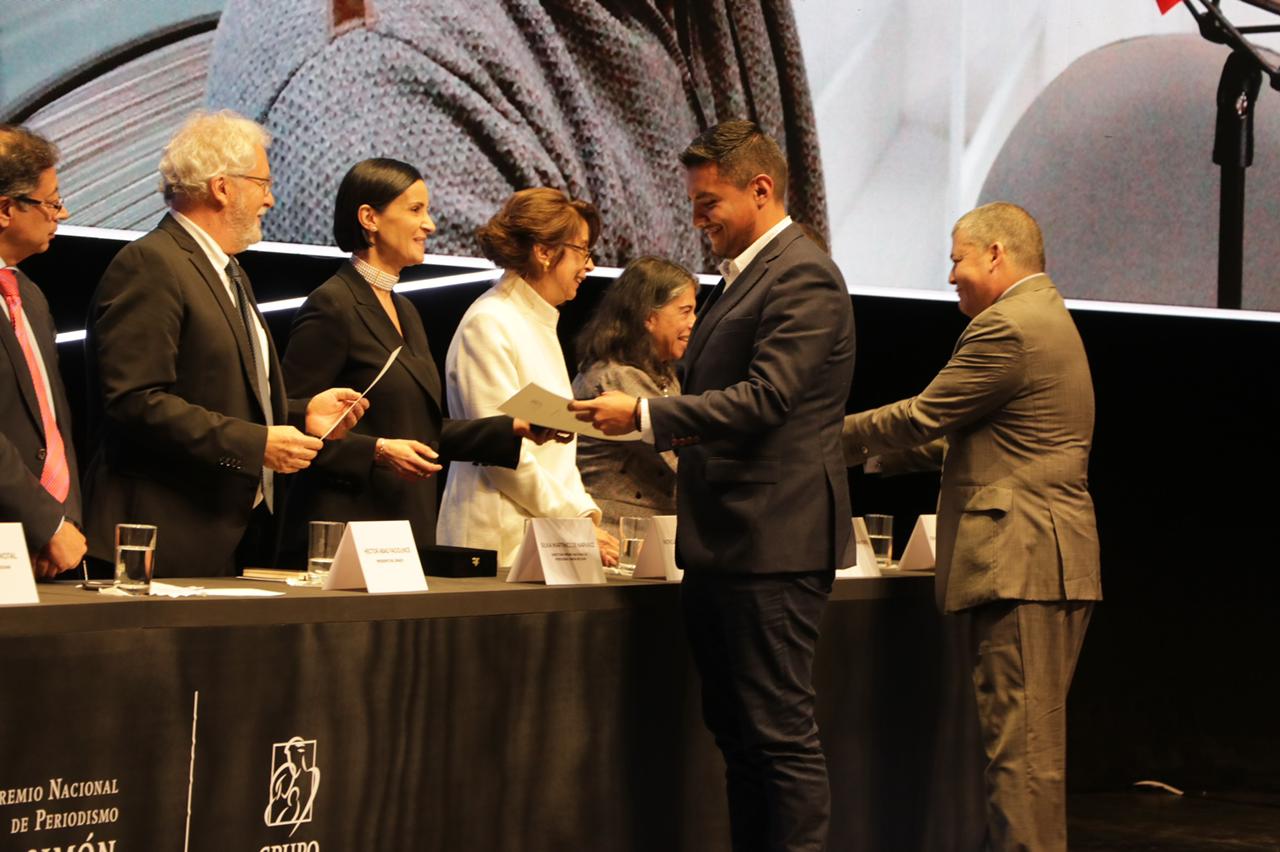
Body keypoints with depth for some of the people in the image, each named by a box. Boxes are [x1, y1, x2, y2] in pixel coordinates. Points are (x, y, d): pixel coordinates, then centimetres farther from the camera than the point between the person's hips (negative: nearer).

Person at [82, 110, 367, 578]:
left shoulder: (229, 274, 21)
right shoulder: (149, 265, -12)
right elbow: (135, 403, -21)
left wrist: (303, 413, 9)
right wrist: (255, 444, -21)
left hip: (234, 532, 9)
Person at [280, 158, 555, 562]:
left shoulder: (404, 312, 18)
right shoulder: (331, 307, -10)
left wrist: (513, 429, 12)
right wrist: (376, 451, -23)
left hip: (409, 525, 9)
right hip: (347, 527, -8)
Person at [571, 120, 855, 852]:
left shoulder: (803, 277, -11)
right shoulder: (742, 278, 20)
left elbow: (765, 398, -21)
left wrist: (646, 416, -21)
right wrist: (675, 432, 10)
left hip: (772, 543, -10)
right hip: (722, 543, 10)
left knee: (781, 732, -7)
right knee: (736, 730, 13)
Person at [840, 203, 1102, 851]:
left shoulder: (1007, 327, -13)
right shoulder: (1048, 318, 21)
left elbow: (921, 418, -9)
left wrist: (839, 434, 4)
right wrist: (896, 448, 21)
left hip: (1022, 562, -11)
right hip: (1048, 560, 11)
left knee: (1020, 746, -9)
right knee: (1030, 743, 14)